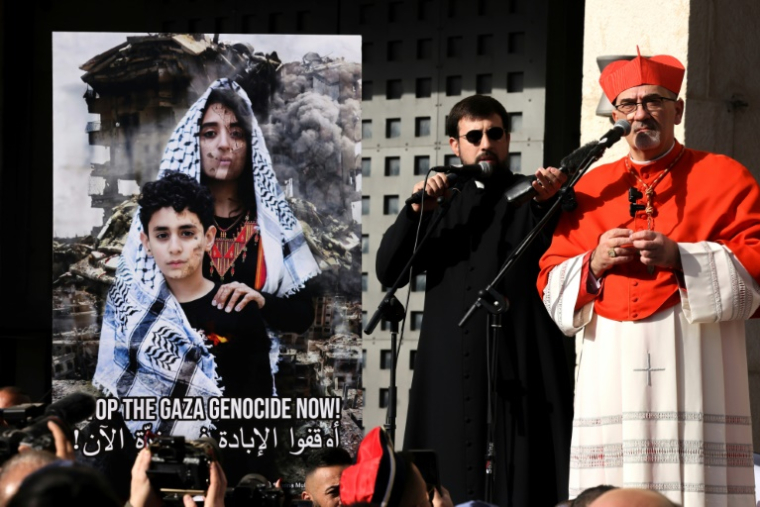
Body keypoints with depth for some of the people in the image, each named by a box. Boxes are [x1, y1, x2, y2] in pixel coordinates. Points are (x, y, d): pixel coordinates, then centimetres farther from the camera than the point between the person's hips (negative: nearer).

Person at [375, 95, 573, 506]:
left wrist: (551, 203, -22)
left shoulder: (534, 199, 11)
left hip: (520, 372, -2)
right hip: (451, 374, 2)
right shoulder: (440, 202, 18)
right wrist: (417, 211, -7)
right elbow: (389, 271, 7)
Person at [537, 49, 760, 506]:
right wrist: (593, 263, -3)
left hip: (694, 367, -3)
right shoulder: (591, 189, 20)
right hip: (611, 371, 3)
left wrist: (680, 258, -12)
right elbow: (552, 285, 18)